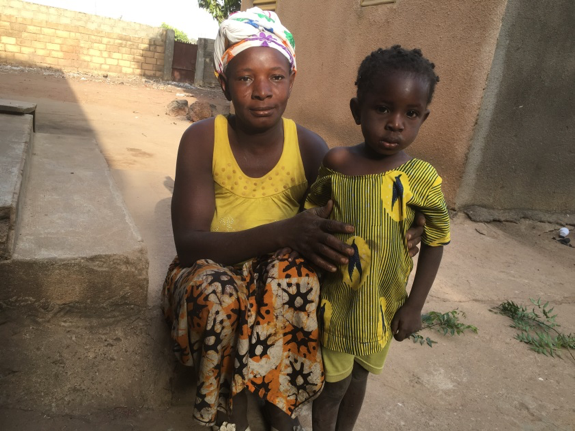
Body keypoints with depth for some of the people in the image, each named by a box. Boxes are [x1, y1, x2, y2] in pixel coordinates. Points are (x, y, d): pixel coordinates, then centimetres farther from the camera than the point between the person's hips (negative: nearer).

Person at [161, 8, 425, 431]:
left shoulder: (310, 147, -9)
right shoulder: (202, 139, -14)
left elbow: (340, 226, -3)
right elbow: (188, 243, -24)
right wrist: (284, 231, -40)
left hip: (281, 279, 1)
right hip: (209, 275, -1)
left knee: (298, 272, -32)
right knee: (218, 291, -34)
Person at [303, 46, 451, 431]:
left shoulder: (422, 179, -16)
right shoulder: (335, 164, -12)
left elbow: (435, 242, -6)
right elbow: (311, 209, 3)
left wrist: (415, 305, -4)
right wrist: (299, 249, -5)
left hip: (382, 305, 1)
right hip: (335, 299, 0)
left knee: (359, 375, 23)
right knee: (333, 384, 15)